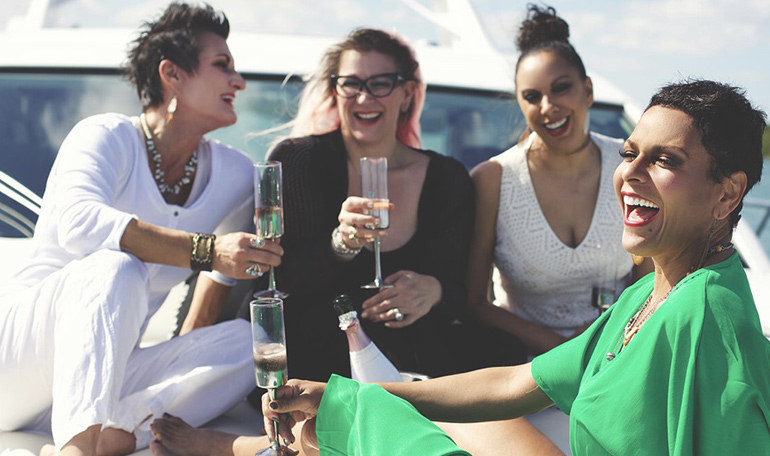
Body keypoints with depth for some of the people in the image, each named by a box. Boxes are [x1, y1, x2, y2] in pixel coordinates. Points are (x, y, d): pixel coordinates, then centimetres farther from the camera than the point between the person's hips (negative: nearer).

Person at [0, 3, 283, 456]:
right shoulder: (107, 136, -11)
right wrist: (205, 251, -42)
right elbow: (78, 223, -32)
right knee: (117, 268, -33)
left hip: (99, 372, 6)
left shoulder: (235, 175, 7)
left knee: (245, 341, -17)